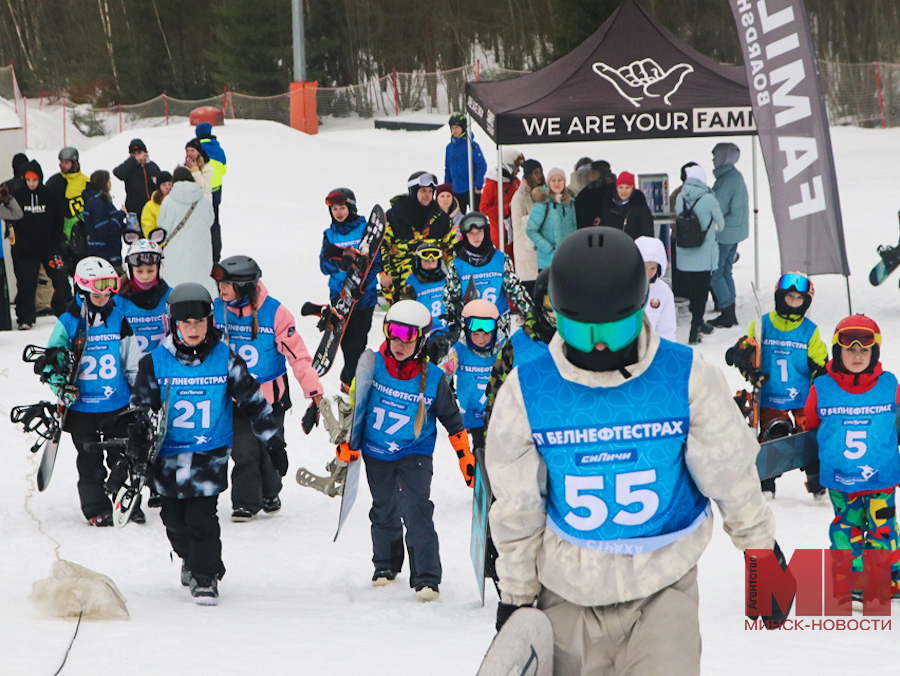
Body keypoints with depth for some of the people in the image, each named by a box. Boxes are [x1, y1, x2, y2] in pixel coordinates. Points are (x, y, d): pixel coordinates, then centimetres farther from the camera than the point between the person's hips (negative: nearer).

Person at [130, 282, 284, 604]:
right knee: (174, 518, 8)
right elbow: (140, 408, 6)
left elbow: (253, 401, 4)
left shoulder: (225, 360, -4)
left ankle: (205, 577, 0)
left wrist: (273, 442, 5)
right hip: (169, 453, 2)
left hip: (211, 453, -2)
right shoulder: (155, 363, -3)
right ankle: (190, 559, 37)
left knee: (202, 515, -13)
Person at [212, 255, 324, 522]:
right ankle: (245, 503, 4)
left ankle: (269, 494, 33)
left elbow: (296, 352, -12)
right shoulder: (217, 310, -4)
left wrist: (313, 390, -15)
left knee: (270, 448, 10)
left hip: (271, 395, -1)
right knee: (244, 451, -7)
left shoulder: (274, 313, -15)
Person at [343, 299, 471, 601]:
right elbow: (354, 403, 6)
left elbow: (452, 420, 0)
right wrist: (346, 442, 2)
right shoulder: (372, 366, -9)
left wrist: (466, 458, 0)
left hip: (414, 454, -3)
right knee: (384, 511, 15)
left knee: (417, 511, -17)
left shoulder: (433, 379, -12)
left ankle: (427, 579, -15)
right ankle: (386, 564, 39)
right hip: (376, 453, 3)